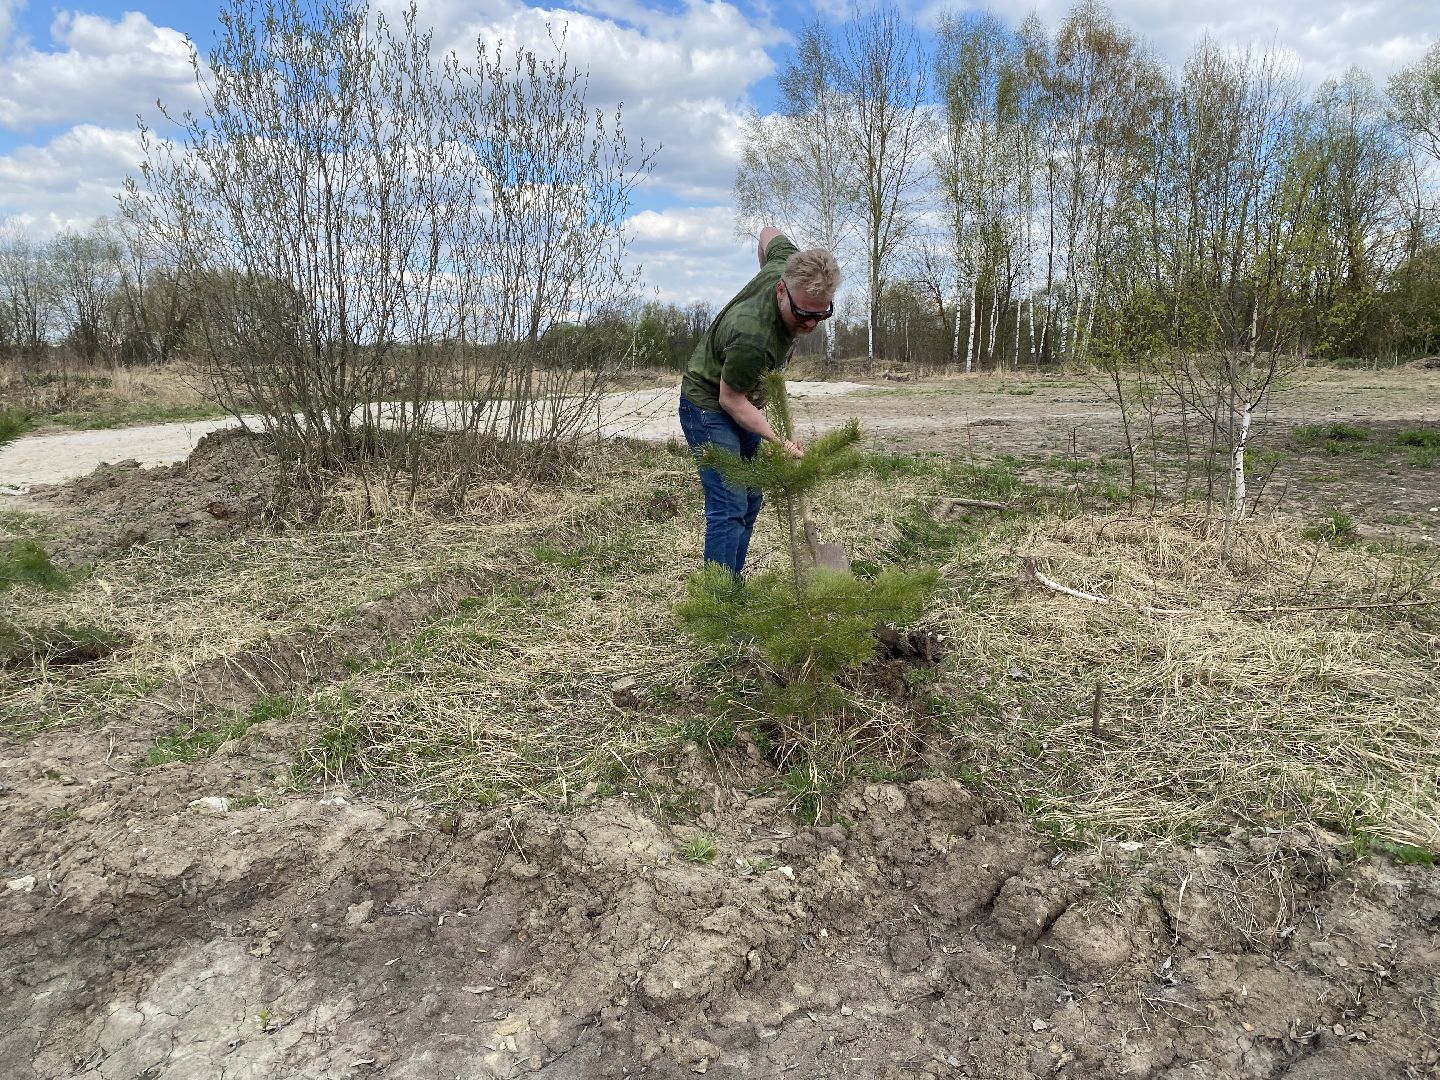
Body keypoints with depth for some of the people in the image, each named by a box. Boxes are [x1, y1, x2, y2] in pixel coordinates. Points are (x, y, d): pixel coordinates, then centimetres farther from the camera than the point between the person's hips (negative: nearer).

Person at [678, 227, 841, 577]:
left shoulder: (789, 263, -17)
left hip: (742, 404, 9)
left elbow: (769, 232, 6)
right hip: (708, 406, -9)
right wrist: (780, 442, -25)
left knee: (749, 502, 10)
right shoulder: (753, 338, -38)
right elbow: (729, 399, -24)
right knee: (729, 507, -15)